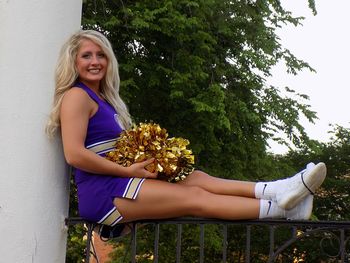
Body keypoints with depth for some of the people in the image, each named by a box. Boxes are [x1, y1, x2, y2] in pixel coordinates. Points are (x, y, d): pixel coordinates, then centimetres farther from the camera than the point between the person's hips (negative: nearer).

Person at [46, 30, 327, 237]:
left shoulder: (103, 99, 22)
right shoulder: (77, 96, -7)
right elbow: (74, 154, -18)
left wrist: (140, 163, 1)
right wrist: (127, 170, -16)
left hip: (114, 187, 9)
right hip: (101, 193, -8)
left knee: (195, 177, -6)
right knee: (195, 197, -12)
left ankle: (276, 191, -14)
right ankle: (281, 208, -12)